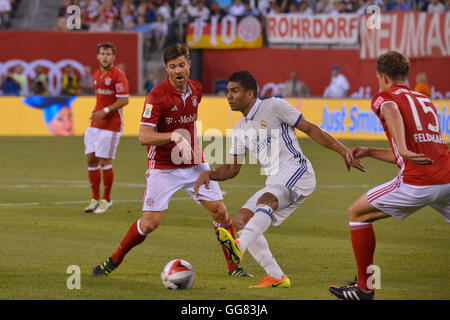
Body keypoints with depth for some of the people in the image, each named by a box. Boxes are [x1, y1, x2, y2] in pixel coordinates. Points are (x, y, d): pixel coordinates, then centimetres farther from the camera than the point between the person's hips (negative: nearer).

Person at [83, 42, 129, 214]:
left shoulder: (118, 75, -11)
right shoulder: (96, 74, 14)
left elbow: (124, 100, -16)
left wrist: (105, 111, -21)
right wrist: (96, 110, 12)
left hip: (111, 124, -8)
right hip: (96, 123, 8)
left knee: (105, 162, -5)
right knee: (91, 159, 4)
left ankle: (106, 200, 8)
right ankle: (95, 199, 14)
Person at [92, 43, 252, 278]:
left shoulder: (196, 88, 2)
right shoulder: (157, 96, -18)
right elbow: (144, 137, -24)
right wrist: (174, 136, -36)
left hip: (193, 164, 5)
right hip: (163, 168, -5)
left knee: (220, 211, -2)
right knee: (150, 222, -10)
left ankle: (234, 267, 11)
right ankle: (114, 261, 10)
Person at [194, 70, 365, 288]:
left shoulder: (274, 107, -1)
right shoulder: (241, 129, 20)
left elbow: (309, 128, -1)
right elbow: (232, 168, 22)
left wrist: (343, 151, -6)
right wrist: (209, 174, 1)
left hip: (296, 169, -8)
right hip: (275, 183, 8)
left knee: (265, 200, -34)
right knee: (241, 221, -4)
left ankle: (238, 248, -60)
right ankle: (276, 277, -3)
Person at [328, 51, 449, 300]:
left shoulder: (383, 98, 8)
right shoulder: (425, 101, 28)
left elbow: (392, 111, -20)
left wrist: (404, 149, -33)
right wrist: (368, 152, 33)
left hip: (417, 183, -6)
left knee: (357, 213, 12)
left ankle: (365, 286, 14)